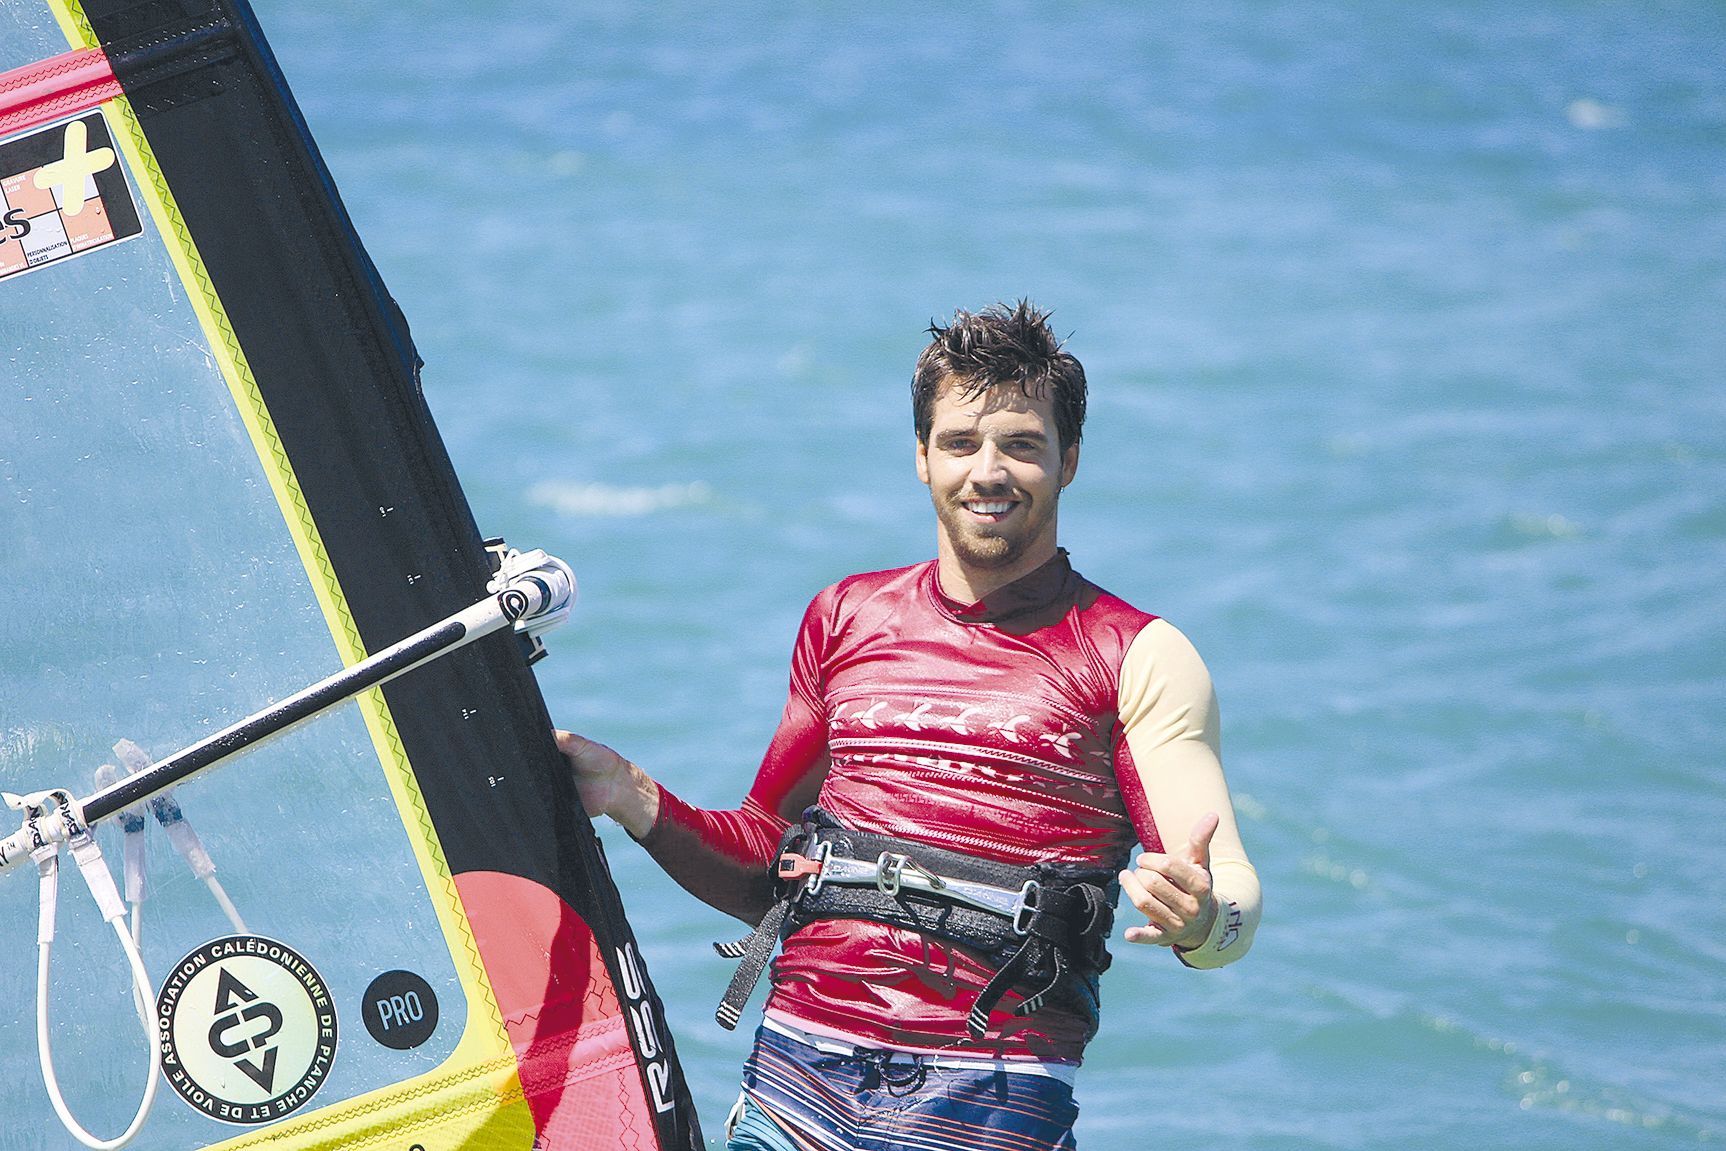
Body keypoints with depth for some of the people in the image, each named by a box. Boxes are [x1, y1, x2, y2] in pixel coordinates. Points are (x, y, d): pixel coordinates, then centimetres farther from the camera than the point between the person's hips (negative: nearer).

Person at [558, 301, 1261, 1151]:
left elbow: (1234, 907, -6)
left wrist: (1200, 922, -29)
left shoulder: (1137, 657, 3)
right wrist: (634, 800, 5)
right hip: (795, 1080, 3)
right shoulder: (844, 620, 15)